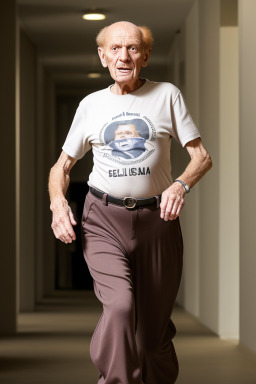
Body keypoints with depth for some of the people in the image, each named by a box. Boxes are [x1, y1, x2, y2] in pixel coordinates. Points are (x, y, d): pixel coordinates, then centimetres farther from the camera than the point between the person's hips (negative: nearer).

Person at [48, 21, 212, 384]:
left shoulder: (167, 95, 5)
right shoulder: (91, 105, 9)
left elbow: (202, 156, 3)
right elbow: (61, 166, 14)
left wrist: (181, 185, -19)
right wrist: (58, 201, -8)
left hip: (157, 220, 0)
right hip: (104, 220, 0)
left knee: (153, 329, 5)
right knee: (120, 307, -25)